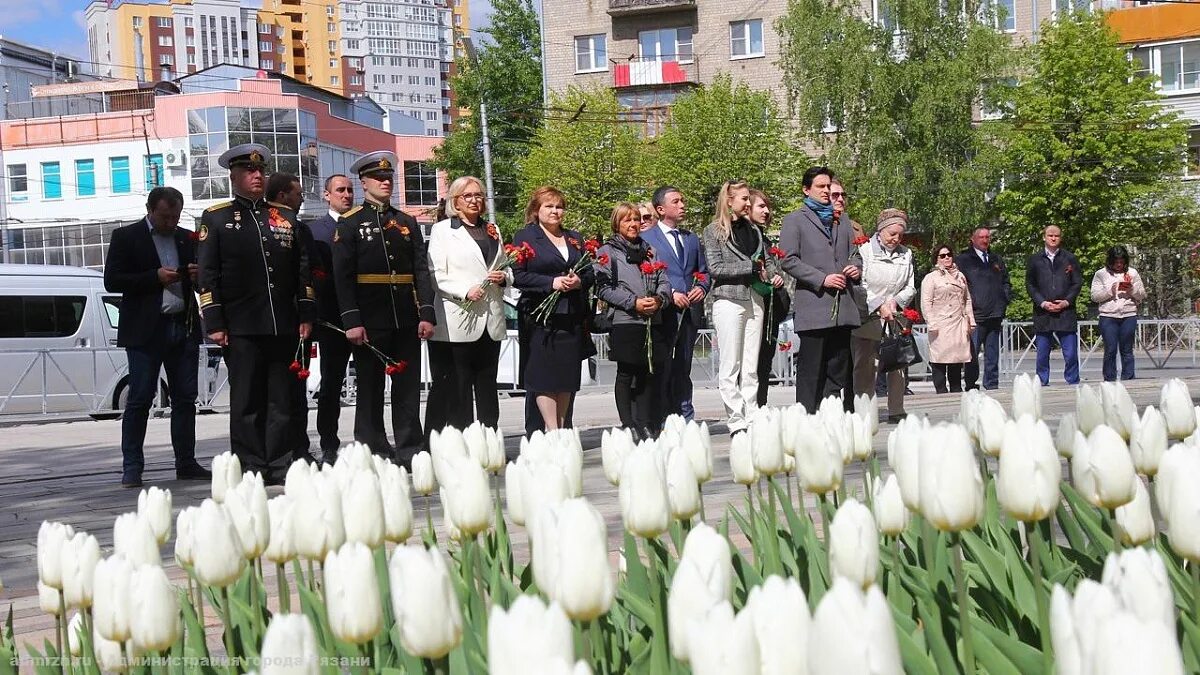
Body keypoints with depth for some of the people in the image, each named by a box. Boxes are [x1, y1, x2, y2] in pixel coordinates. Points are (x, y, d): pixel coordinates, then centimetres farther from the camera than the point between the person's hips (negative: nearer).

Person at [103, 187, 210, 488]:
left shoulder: (187, 239, 16)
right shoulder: (126, 237, 2)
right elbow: (112, 281, -5)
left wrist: (198, 276, -2)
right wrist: (155, 277, -14)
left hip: (184, 329, 5)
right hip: (145, 330, -5)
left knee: (185, 399, 6)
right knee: (139, 399, -4)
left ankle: (186, 464, 12)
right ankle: (132, 467, 1)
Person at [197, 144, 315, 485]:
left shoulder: (286, 217, 17)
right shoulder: (215, 218, 7)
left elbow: (303, 268, 16)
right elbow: (207, 274, 1)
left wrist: (306, 315, 7)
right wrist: (214, 323, -7)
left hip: (284, 326, 3)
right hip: (241, 327, -3)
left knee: (283, 400, 5)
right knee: (247, 401, -1)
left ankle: (281, 466, 11)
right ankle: (252, 469, 4)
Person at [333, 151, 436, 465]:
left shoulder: (408, 222, 14)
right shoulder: (349, 224, 1)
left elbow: (421, 271, 10)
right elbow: (342, 276, -6)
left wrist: (426, 314, 0)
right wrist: (351, 321, -14)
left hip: (406, 320, 4)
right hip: (369, 321, -4)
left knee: (408, 388, 6)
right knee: (370, 389, 3)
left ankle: (410, 452, 12)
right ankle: (373, 455, 9)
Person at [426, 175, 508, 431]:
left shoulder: (493, 230, 20)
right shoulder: (442, 230, 4)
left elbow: (506, 268, 25)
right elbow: (436, 274, -5)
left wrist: (504, 277, 2)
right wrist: (465, 291, -18)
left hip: (491, 321, 5)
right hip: (458, 320, -5)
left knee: (487, 386, 7)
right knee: (457, 389, -5)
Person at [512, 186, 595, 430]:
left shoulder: (575, 238, 19)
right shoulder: (525, 237, 3)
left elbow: (590, 273, 18)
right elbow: (518, 275, -7)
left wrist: (579, 281, -5)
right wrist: (552, 282, -16)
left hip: (573, 318, 5)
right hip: (541, 317, -5)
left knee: (568, 374, 5)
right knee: (545, 375, -6)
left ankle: (561, 431, 12)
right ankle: (552, 432, -3)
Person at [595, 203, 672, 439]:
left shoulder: (649, 251, 20)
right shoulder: (607, 252, 3)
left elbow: (664, 281, 15)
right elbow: (604, 288, -7)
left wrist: (659, 300, -7)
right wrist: (634, 303, -14)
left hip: (653, 322, 5)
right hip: (625, 322, -5)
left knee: (651, 374, 4)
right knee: (626, 375, -1)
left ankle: (646, 425, 11)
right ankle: (628, 426, 3)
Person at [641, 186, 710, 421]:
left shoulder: (692, 239, 19)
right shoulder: (646, 238, 0)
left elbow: (703, 271, 23)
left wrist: (702, 287, 1)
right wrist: (670, 294, -15)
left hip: (690, 312, 5)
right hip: (663, 312, -5)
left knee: (683, 370, 10)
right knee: (662, 369, -5)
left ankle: (685, 418, 13)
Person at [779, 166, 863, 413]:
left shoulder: (842, 219, 21)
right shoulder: (794, 220, 3)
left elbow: (854, 252, 26)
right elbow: (788, 260, -6)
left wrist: (856, 268, 3)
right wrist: (822, 279, -13)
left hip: (842, 307, 6)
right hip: (813, 307, -6)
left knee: (839, 371, 7)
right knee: (810, 370, -5)